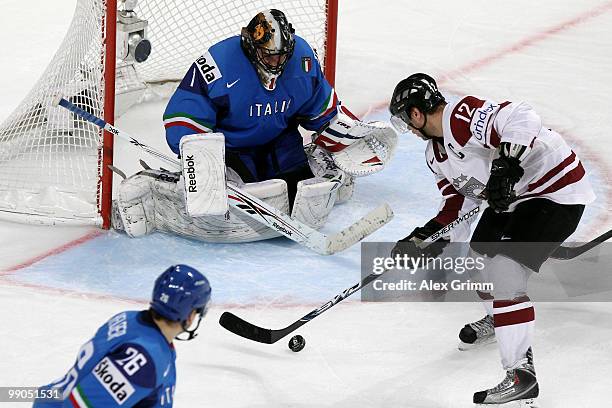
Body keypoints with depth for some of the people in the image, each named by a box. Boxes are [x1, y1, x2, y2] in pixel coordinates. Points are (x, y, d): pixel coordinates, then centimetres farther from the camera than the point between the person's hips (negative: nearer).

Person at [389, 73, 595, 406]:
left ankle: (521, 374, -20)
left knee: (505, 271, -21)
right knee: (478, 256, 22)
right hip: (514, 196, 11)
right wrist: (426, 238, 5)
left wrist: (507, 163, -46)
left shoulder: (463, 116, -23)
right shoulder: (435, 154, 9)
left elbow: (521, 119, -37)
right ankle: (497, 319, 53)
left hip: (557, 189, -11)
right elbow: (458, 204, 13)